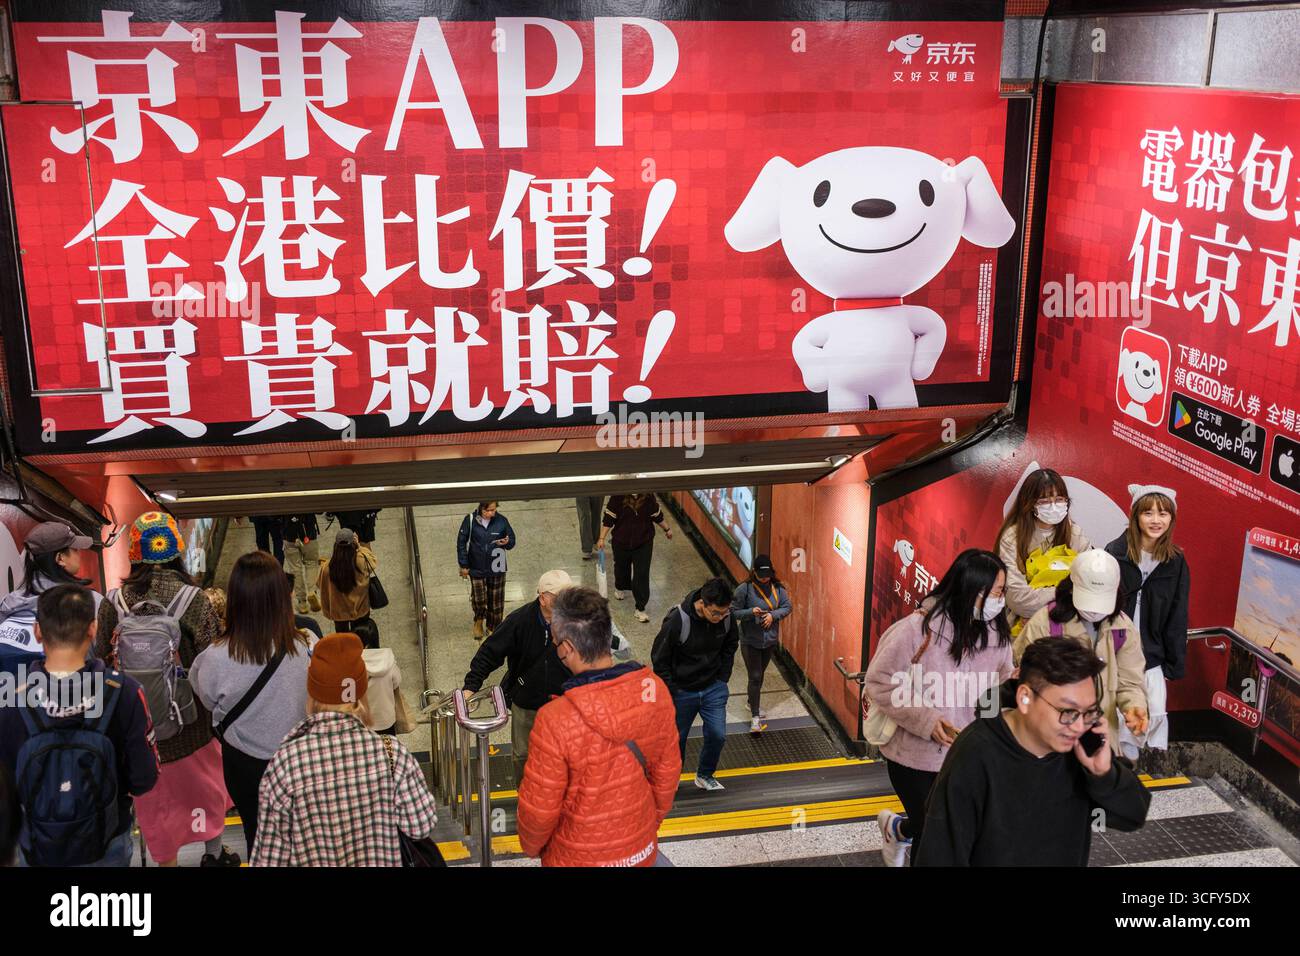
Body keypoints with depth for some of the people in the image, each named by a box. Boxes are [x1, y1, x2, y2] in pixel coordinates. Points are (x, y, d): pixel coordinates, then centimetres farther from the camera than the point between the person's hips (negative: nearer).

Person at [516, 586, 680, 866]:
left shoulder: (556, 721, -32)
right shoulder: (654, 690, -18)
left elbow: (539, 808, -19)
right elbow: (668, 770, -3)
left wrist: (530, 846, 2)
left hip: (581, 858, -3)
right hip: (643, 849, 4)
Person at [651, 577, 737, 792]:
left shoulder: (726, 617, -15)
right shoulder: (677, 621, -29)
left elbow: (730, 645, 8)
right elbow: (659, 659, -16)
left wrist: (723, 676, 4)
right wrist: (672, 692, -13)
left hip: (714, 688, 3)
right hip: (682, 691, -3)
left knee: (717, 734, 3)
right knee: (677, 738, 11)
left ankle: (705, 776, 29)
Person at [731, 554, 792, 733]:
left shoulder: (778, 588, -7)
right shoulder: (744, 589, -17)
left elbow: (787, 607, 1)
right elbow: (733, 612, -12)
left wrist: (773, 615, -17)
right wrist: (751, 612, -28)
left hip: (770, 640, 4)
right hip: (750, 641, -4)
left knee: (760, 675, 21)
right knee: (755, 677, -4)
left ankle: (753, 703, 43)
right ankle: (755, 716, 1)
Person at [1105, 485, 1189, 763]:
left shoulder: (1176, 562, 2)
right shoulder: (1115, 553, -8)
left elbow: (1177, 617, 6)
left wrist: (1174, 664, 5)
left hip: (1152, 653, 2)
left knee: (1157, 713, -4)